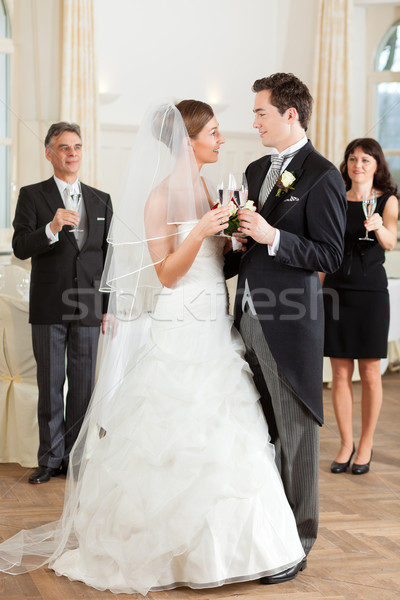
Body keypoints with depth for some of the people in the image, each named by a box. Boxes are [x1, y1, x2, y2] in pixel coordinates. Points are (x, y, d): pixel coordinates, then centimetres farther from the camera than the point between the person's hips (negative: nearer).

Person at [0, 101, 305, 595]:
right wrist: (199, 232, -25)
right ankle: (167, 544, 15)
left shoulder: (207, 191, 14)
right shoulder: (162, 195, -10)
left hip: (216, 331, 8)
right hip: (178, 330, -8)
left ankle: (213, 544, 21)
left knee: (220, 438, 8)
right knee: (174, 441, -1)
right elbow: (167, 274, -13)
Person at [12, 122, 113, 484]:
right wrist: (52, 228, -27)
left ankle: (75, 457, 16)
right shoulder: (32, 196, 3)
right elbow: (20, 247, -9)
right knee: (50, 386, 4)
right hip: (49, 307, -2)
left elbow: (108, 257, 12)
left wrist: (111, 307, 7)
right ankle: (51, 459, 14)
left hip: (89, 307, 2)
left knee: (83, 386, 5)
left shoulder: (101, 200, 11)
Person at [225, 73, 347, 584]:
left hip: (289, 325, -7)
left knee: (295, 435, 3)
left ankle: (297, 542, 15)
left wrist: (274, 237, -22)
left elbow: (329, 255, -13)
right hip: (249, 317, 7)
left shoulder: (322, 177, -9)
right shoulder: (256, 170, 15)